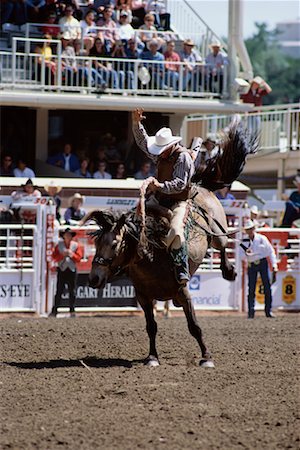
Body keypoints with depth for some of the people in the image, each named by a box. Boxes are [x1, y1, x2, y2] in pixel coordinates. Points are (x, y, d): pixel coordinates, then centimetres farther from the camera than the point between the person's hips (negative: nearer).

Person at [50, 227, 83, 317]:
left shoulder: (76, 245, 6)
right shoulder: (59, 245, 6)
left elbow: (79, 258, 2)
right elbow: (55, 257, 1)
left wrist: (72, 254, -14)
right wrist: (63, 255, -14)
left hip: (72, 270, 1)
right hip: (62, 269, -1)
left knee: (72, 291, 2)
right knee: (59, 291, -4)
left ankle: (72, 310, 8)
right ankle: (54, 310, -3)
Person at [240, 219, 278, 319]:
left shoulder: (262, 238, -1)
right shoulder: (244, 242, 4)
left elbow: (271, 252, 2)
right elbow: (243, 256, 3)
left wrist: (274, 266, -4)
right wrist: (246, 253, -20)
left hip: (263, 263, -1)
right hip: (251, 265, 1)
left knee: (267, 287, -4)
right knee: (251, 289, -2)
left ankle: (269, 311, 2)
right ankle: (251, 312, 1)